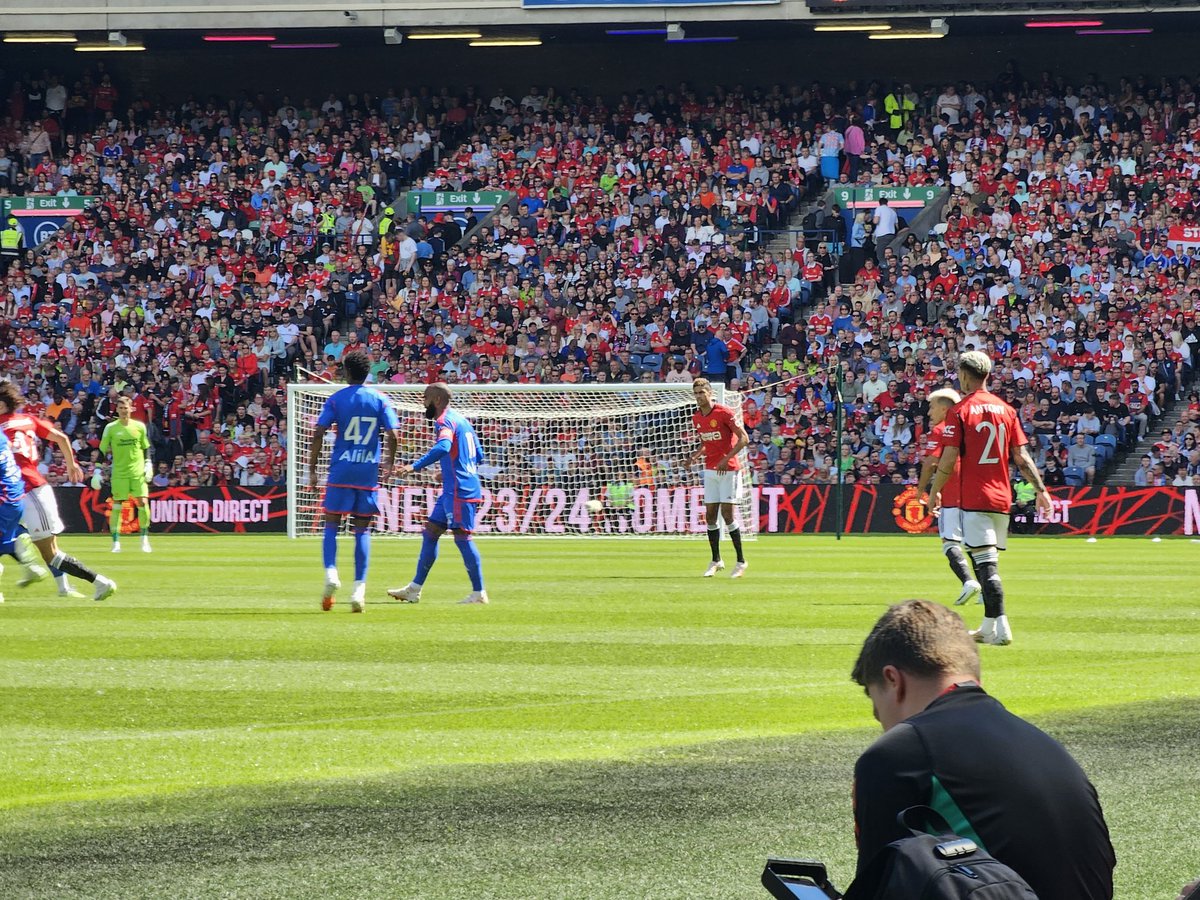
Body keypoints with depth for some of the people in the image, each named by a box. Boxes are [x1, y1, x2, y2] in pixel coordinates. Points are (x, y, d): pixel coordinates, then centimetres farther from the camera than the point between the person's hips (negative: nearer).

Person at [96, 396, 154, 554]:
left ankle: (145, 540, 5)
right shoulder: (111, 428, 1)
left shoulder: (139, 426, 5)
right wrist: (98, 471, -3)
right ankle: (116, 542, 3)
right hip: (118, 473, -1)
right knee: (116, 506, -3)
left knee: (143, 502, -8)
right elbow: (103, 451, 3)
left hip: (138, 471, 1)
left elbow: (145, 448, 15)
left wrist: (148, 464, 2)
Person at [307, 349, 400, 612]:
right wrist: (389, 462, 13)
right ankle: (359, 589, -2)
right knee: (362, 530, 6)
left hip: (340, 471, -1)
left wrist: (312, 469, 0)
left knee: (331, 525, 8)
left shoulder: (336, 399, 0)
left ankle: (331, 574, -16)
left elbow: (318, 434, -7)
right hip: (369, 473, 1)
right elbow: (392, 434, -5)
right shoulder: (380, 400, 3)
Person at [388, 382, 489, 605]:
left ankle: (479, 593, -6)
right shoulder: (460, 419, 18)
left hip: (459, 489, -10)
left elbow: (443, 447, -32)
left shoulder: (445, 421, -12)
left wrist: (416, 466, -37)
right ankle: (414, 589, 15)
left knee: (462, 536, -8)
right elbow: (479, 455, 24)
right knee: (430, 532, 12)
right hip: (453, 489, 10)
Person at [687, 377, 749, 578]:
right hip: (710, 469, 6)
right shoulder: (696, 418, 8)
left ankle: (741, 561, 0)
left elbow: (743, 438, -14)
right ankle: (716, 561, 15)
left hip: (728, 469, -6)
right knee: (710, 514, 4)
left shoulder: (724, 413, -13)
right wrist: (696, 455, 3)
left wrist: (726, 459, -22)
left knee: (727, 513, -10)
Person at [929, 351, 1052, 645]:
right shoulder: (1006, 410, 9)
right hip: (1002, 497, 6)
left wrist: (935, 492, 2)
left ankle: (1001, 627, -20)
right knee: (988, 563, 16)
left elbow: (949, 459, -10)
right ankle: (989, 627, 21)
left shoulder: (959, 411, -7)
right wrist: (1041, 490, 11)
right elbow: (1022, 457, 7)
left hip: (974, 497, -6)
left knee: (985, 562, -10)